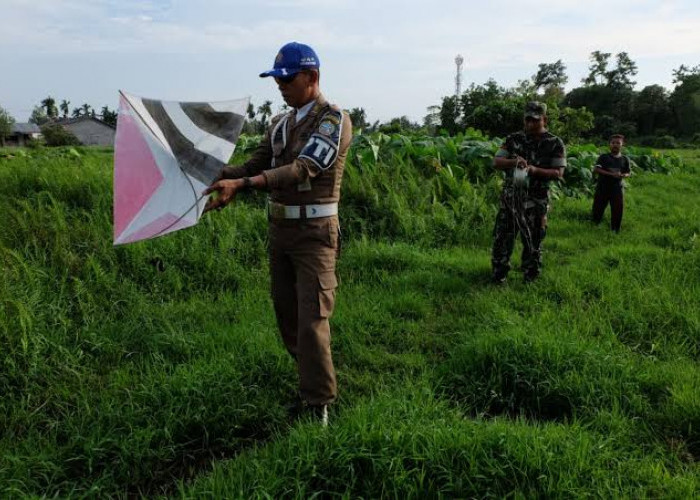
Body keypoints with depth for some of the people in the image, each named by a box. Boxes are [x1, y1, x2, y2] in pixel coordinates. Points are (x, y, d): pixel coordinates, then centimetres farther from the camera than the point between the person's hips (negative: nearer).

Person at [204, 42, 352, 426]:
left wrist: (240, 185, -33)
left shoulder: (335, 120, -10)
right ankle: (313, 382, 29)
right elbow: (255, 165, 12)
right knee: (286, 311, 12)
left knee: (311, 318, -9)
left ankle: (318, 405, 3)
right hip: (279, 228, 8)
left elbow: (303, 169, -23)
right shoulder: (279, 124, 15)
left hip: (313, 231, -7)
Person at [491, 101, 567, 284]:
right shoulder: (513, 139, 7)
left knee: (533, 242, 7)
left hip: (536, 202, -2)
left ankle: (530, 279, 21)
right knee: (502, 238, 5)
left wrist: (535, 170, -22)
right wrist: (514, 161, -18)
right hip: (510, 199, 2)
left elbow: (559, 173, -6)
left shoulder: (555, 144, -1)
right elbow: (496, 162, 3)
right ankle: (497, 278, 17)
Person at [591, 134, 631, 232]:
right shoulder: (603, 157, -3)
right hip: (602, 188, -2)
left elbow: (628, 173, 12)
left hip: (617, 189, 2)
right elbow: (596, 169, -14)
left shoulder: (625, 159, 5)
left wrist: (623, 175, -13)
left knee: (617, 211, 0)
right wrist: (611, 174, -23)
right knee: (597, 209, 6)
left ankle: (615, 231, 14)